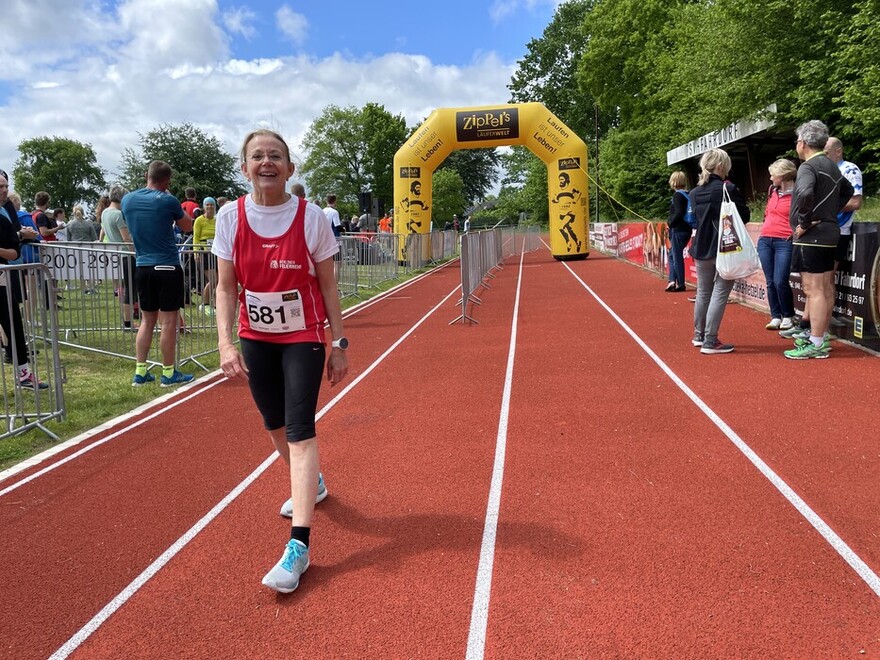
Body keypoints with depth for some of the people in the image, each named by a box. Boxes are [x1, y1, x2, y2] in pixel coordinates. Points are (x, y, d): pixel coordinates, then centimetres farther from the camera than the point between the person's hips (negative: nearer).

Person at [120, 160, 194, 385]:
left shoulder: (127, 200, 5)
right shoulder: (167, 201, -10)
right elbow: (188, 223, 8)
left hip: (142, 267, 5)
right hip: (167, 267, -5)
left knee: (147, 320, 14)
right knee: (168, 321, 1)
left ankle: (140, 372, 15)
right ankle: (168, 373, 7)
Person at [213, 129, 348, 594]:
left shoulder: (311, 217, -11)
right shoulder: (231, 217, -6)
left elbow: (327, 285, -4)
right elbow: (225, 287, -3)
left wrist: (339, 343, -5)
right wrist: (225, 343, -16)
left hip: (304, 337, -3)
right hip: (255, 338, 4)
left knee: (300, 429, -13)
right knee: (274, 425, 17)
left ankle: (298, 544, -12)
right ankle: (310, 484, 45)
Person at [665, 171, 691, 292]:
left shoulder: (677, 195, -13)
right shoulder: (687, 195, 11)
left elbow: (678, 212, -23)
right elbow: (688, 212, 12)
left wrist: (670, 223, -10)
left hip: (678, 230, -9)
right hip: (687, 229, 9)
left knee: (677, 257, 0)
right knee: (672, 255, 17)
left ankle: (681, 284, 5)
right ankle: (673, 281, 12)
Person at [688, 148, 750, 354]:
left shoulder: (694, 193, 4)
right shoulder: (728, 189, -14)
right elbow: (745, 216, -5)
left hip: (701, 249, 6)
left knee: (703, 292, 17)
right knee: (719, 294, -2)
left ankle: (699, 335, 29)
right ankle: (710, 342, -3)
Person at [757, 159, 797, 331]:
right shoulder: (772, 192, 15)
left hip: (785, 242, -6)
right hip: (765, 241, 6)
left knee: (780, 282, -12)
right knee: (770, 282, 4)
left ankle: (788, 316, 7)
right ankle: (775, 317, 11)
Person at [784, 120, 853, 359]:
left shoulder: (808, 166, -15)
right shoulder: (832, 166, 15)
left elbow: (805, 194, -34)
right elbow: (847, 190, 31)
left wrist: (804, 223, -21)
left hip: (812, 235, -10)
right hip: (830, 232, 10)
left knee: (814, 290, -8)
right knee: (826, 288, 15)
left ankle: (816, 344, -6)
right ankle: (822, 336, 25)